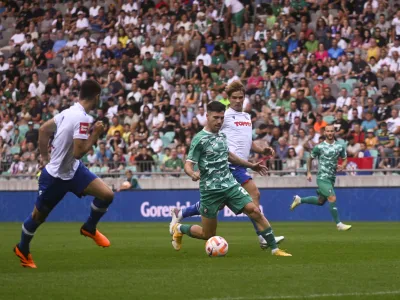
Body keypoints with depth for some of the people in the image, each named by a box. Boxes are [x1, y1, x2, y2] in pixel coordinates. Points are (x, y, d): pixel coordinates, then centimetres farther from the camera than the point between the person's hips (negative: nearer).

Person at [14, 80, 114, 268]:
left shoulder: (70, 112, -2)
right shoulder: (82, 118, -27)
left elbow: (44, 129, 7)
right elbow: (78, 152, -30)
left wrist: (45, 157, 14)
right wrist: (95, 134, -19)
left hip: (72, 170, 8)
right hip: (55, 176, -8)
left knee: (107, 195, -4)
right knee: (38, 216, 12)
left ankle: (89, 228, 20)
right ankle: (22, 249, 36)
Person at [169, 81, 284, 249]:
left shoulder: (247, 116, 20)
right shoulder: (225, 115, -5)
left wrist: (262, 151, 11)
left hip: (241, 164, 9)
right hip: (231, 163, -9)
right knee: (254, 194, -18)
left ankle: (179, 214, 22)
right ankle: (263, 237, -19)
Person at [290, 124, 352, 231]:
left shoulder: (340, 147, 4)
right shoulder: (319, 147, -5)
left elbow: (345, 159, 14)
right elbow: (310, 159, 9)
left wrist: (342, 166, -8)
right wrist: (308, 173, 4)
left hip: (332, 178, 6)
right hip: (322, 178, -6)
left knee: (320, 201, 17)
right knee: (332, 198, -19)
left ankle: (299, 200, 38)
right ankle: (339, 224, -14)